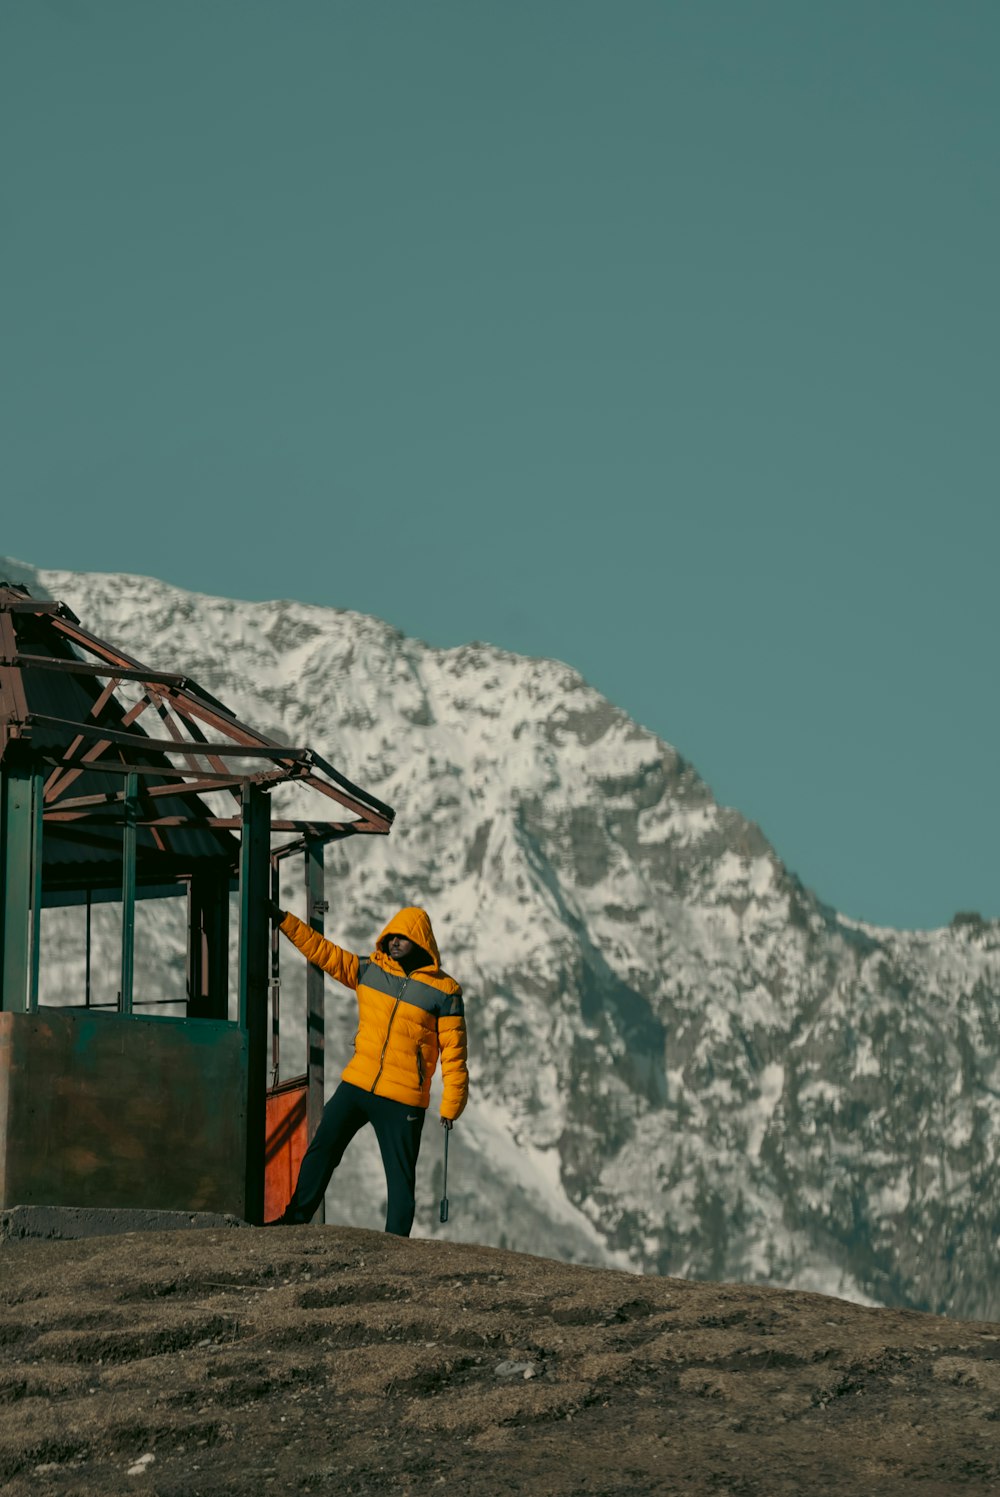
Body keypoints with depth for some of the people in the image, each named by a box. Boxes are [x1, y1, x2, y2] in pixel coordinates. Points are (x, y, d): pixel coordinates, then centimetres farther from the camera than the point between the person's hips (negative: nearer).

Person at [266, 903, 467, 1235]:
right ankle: (297, 1217, 12)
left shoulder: (444, 991, -5)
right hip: (356, 1084, 4)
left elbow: (454, 1052, -4)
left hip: (403, 1100, -4)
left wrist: (451, 1105, -8)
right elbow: (322, 950, 10)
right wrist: (283, 920, 4)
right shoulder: (368, 970, 8)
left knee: (400, 1174, 0)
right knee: (322, 1148, 3)